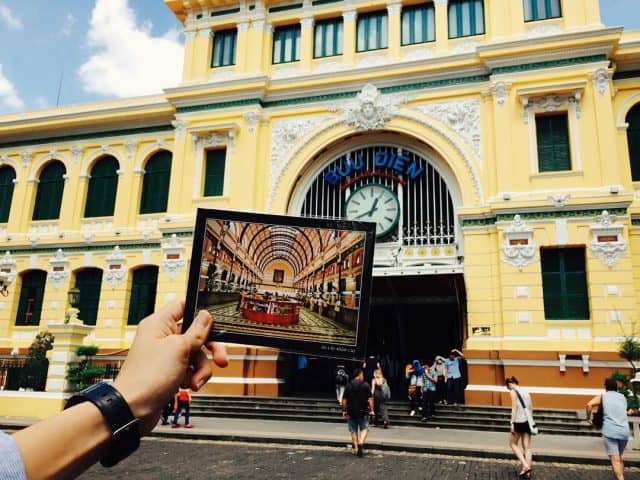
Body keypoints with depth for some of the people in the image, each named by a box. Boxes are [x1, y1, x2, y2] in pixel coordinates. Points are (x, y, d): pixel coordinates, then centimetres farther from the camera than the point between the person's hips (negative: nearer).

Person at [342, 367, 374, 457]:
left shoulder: (348, 385, 0)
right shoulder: (365, 385, -6)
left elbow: (344, 399, 0)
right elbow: (370, 399, -7)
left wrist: (344, 410, 9)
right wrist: (371, 410, 1)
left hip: (351, 412, 2)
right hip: (363, 411, -2)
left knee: (353, 430, 13)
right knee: (364, 428, 12)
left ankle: (356, 448, 12)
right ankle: (361, 442, -11)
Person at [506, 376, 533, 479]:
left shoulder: (513, 391, -6)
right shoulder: (526, 392, 13)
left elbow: (514, 407, -14)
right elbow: (531, 408, 14)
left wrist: (512, 423, -15)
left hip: (518, 422, -6)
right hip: (527, 421, 6)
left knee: (513, 444, 10)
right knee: (527, 447, 8)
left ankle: (525, 465, -3)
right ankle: (527, 471, 6)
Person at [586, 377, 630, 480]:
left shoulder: (602, 397, 6)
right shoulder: (622, 397, 17)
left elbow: (589, 404, -11)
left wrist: (588, 418, 1)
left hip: (610, 430, -4)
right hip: (624, 431, 4)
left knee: (615, 459, -7)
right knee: (619, 457, 22)